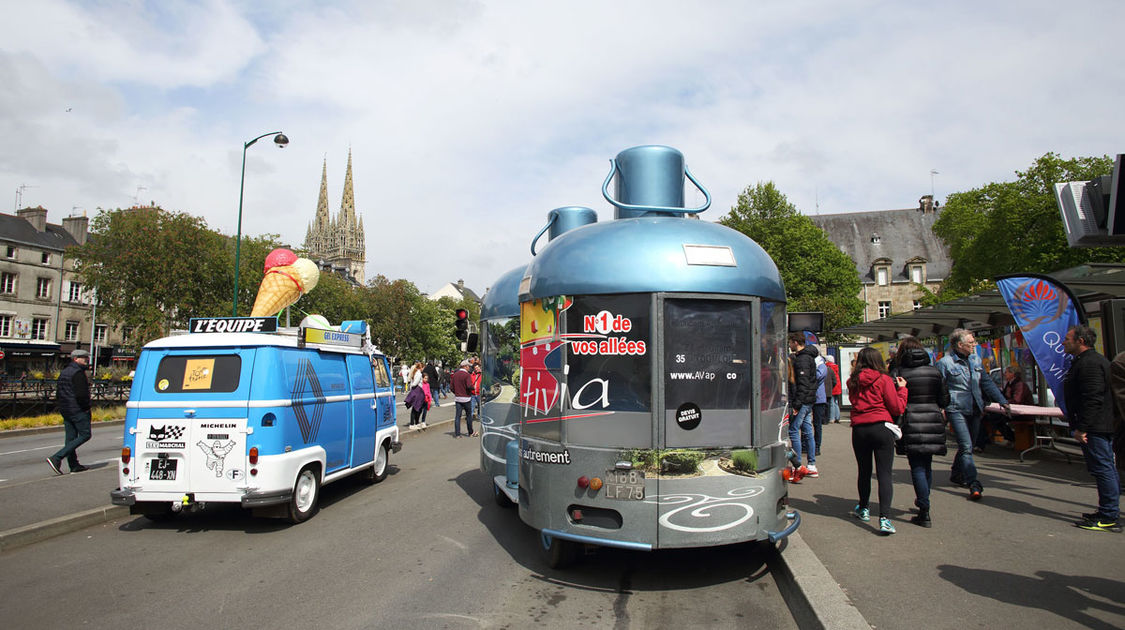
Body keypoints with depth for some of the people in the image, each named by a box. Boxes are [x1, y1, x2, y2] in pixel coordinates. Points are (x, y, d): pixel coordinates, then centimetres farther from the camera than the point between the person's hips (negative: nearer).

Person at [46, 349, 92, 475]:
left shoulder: (64, 372, 15)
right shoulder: (78, 373, -15)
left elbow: (58, 391, 18)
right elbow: (81, 394, -22)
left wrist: (61, 406, 19)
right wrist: (86, 407, -10)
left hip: (65, 410, 10)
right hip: (78, 410, -10)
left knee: (70, 437, 10)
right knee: (85, 435, -5)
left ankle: (74, 465, 15)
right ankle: (57, 458, -12)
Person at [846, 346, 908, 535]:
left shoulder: (853, 382, 6)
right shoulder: (884, 380, -4)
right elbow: (898, 408, -3)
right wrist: (902, 388, 10)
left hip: (859, 430, 3)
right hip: (882, 429, -3)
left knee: (864, 472, 18)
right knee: (884, 474, -3)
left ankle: (864, 509, 34)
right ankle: (884, 518, -12)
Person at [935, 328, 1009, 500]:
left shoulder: (975, 360, 11)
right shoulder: (945, 362, -8)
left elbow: (987, 382, 18)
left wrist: (1002, 401, 14)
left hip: (974, 410, 7)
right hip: (956, 410, -7)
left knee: (966, 445, 15)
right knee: (966, 447, -12)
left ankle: (956, 475, 33)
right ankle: (974, 485, -13)